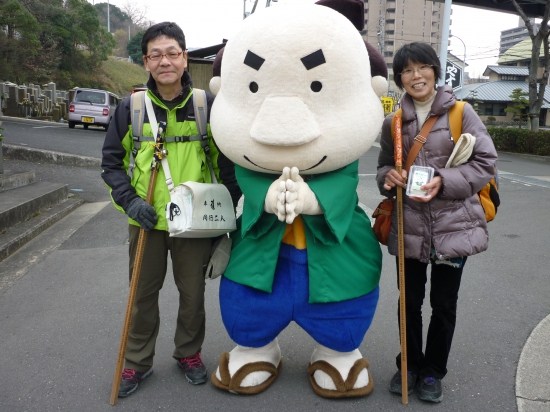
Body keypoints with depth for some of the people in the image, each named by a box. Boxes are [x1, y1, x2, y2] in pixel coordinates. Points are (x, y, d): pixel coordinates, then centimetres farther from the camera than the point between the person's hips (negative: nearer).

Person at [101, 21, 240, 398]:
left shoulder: (209, 106, -5)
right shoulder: (131, 108, -3)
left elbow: (228, 161, 3)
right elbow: (112, 162, 5)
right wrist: (129, 200, -10)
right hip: (146, 222, 1)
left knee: (193, 292, 13)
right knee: (143, 293, 14)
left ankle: (189, 353, 35)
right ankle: (138, 361, 33)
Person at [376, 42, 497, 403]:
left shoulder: (461, 113, -3)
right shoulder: (393, 122, 5)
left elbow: (486, 161, -4)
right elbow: (384, 166, 15)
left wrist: (444, 181, -18)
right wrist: (388, 177, -9)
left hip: (453, 224, -2)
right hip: (409, 226, 2)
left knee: (444, 305, 10)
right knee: (409, 302, 11)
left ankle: (433, 372, 30)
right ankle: (410, 366, 33)